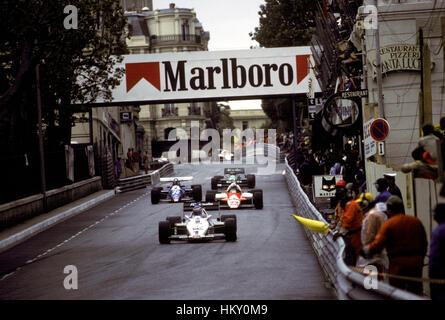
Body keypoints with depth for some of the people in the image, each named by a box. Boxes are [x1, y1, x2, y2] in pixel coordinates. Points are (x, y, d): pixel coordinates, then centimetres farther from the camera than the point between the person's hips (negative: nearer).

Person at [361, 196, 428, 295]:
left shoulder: (388, 224, -9)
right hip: (416, 262, 4)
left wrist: (365, 250, 2)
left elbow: (378, 244, -14)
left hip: (398, 263, -4)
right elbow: (424, 244, 12)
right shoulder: (416, 221, 7)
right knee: (415, 292, 11)